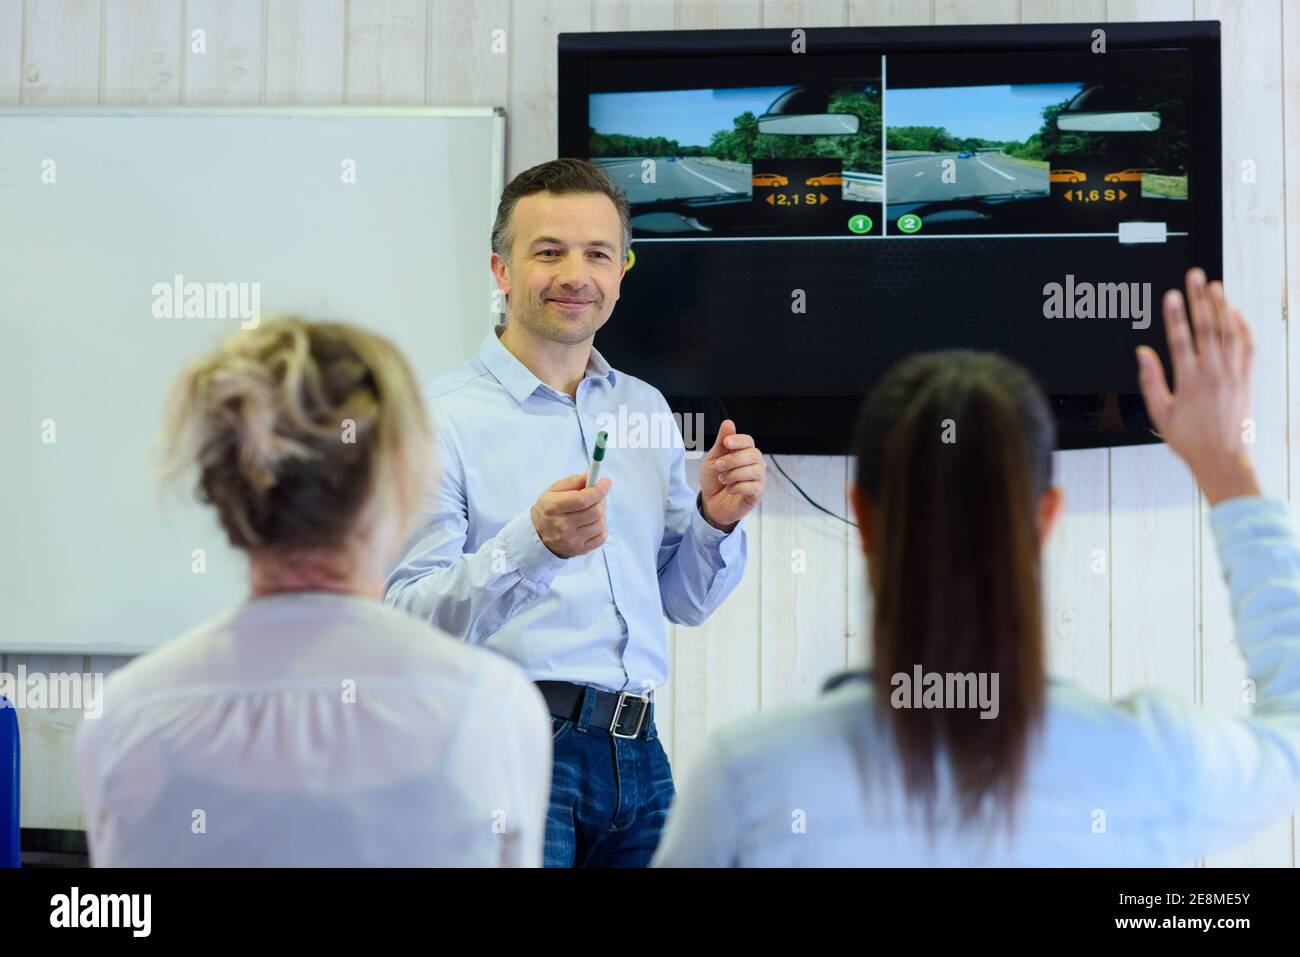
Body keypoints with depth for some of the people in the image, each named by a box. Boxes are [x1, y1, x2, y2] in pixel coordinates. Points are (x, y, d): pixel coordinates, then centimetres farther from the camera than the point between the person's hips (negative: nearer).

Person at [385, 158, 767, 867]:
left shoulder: (645, 408, 15)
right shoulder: (442, 418, -6)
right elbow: (406, 617, -15)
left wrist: (715, 520, 1)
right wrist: (533, 545, -27)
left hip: (637, 755, 6)